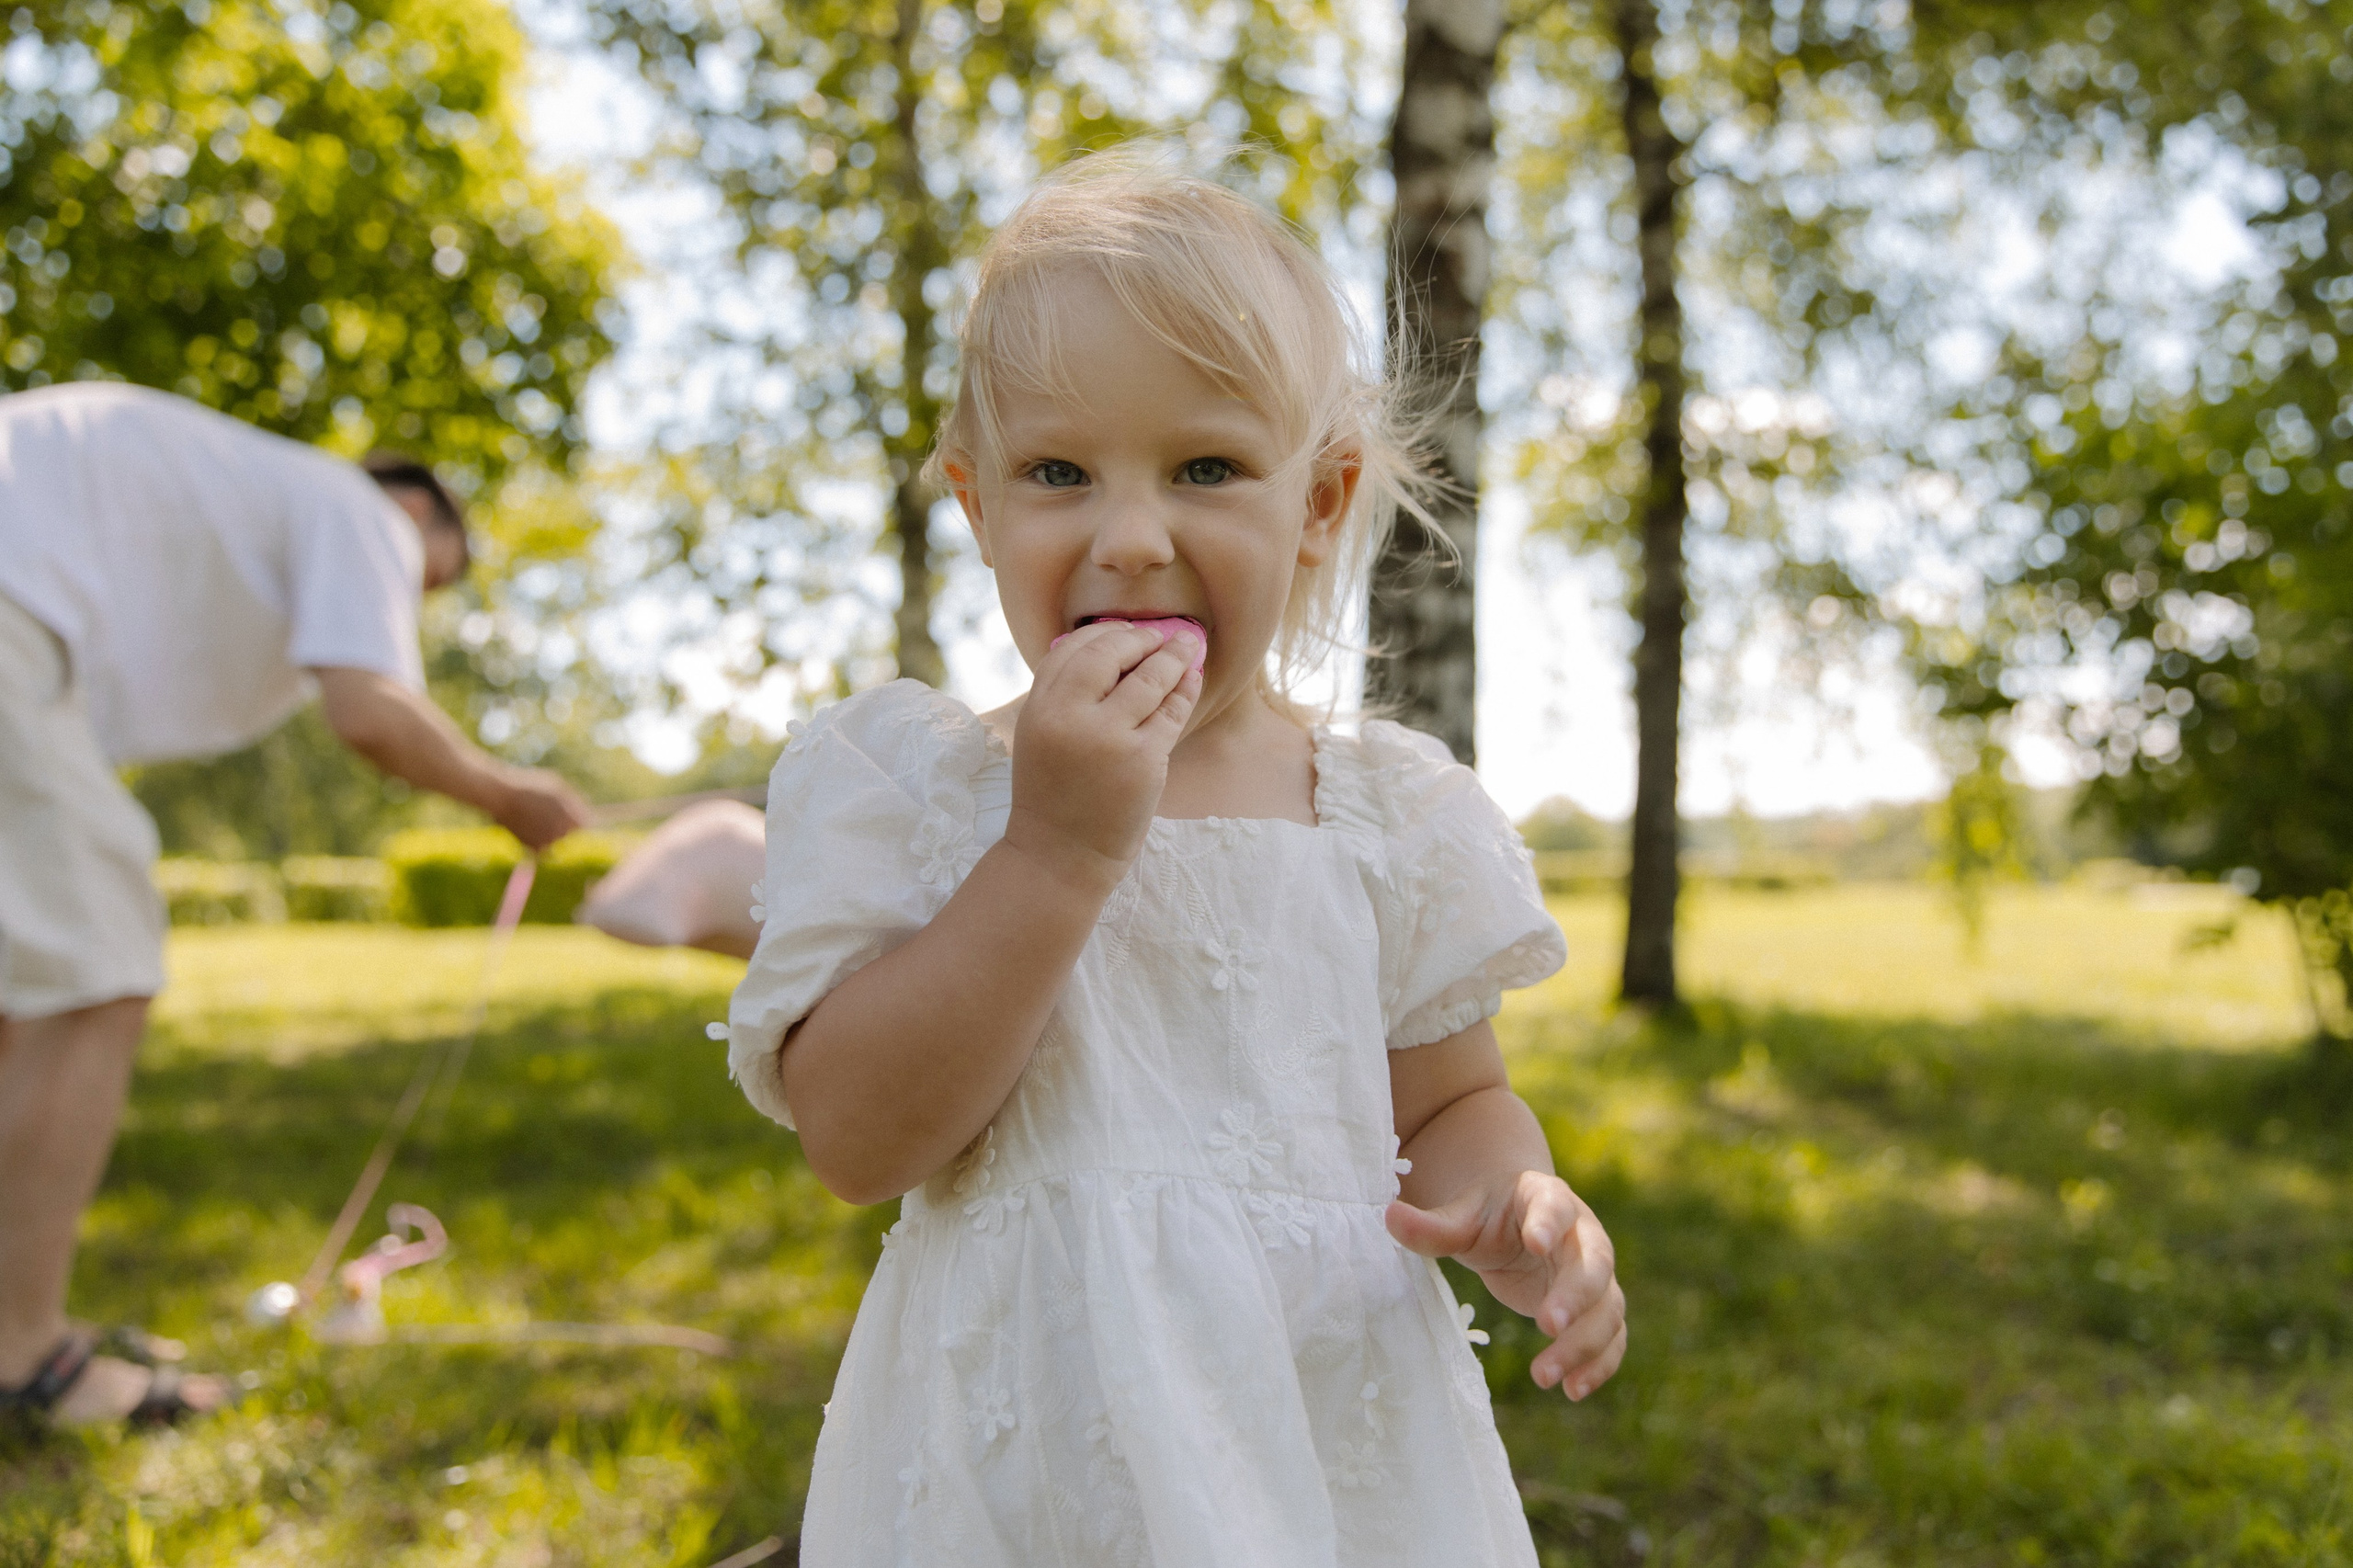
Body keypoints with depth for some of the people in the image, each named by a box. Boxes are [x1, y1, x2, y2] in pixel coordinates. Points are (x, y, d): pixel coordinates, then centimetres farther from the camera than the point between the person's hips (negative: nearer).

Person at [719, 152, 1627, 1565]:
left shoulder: (1391, 813, -1)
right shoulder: (913, 785, -7)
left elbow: (1455, 1099, 9)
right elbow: (853, 1140, -16)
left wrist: (1516, 1210, -14)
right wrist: (1058, 851, -24)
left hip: (1337, 1436, 2)